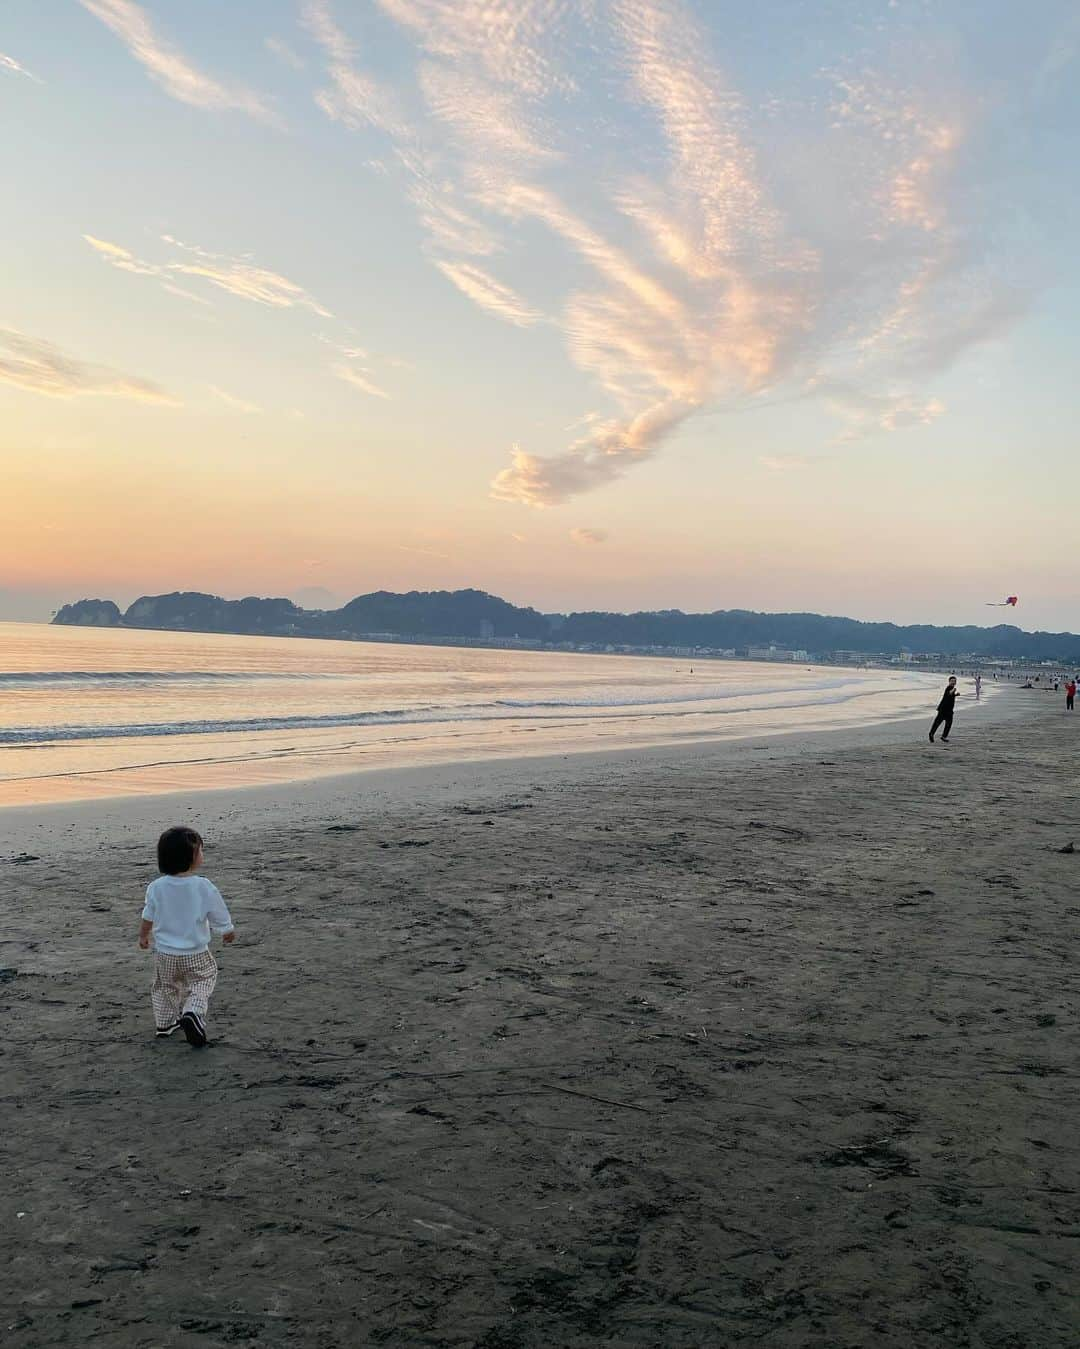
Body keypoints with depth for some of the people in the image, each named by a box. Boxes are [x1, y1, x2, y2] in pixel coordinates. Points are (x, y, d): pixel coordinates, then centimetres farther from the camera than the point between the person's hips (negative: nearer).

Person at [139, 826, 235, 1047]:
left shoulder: (156, 887, -10)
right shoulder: (204, 887, -19)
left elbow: (148, 917, 5)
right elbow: (220, 919, -8)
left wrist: (143, 936, 26)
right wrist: (229, 933, 13)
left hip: (164, 953, 3)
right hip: (196, 954, -3)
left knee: (165, 987, 25)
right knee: (201, 983, 15)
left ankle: (164, 1023, 34)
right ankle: (192, 1012, -9)